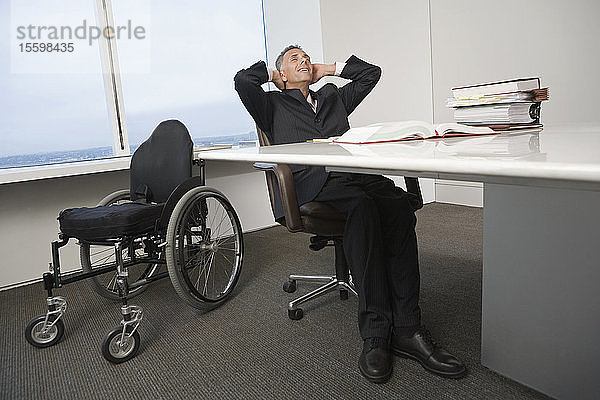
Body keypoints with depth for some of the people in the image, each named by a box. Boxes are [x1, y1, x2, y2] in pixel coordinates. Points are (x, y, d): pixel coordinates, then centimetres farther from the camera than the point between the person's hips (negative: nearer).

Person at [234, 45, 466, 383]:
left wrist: (329, 69, 34)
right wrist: (273, 74, 25)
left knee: (398, 205, -29)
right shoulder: (273, 105, 23)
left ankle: (406, 329, -28)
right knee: (362, 206, -36)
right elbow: (242, 80, 7)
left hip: (356, 174, 4)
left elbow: (372, 72, 36)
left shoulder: (333, 97, 36)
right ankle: (376, 332, -31)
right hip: (313, 183, -4)